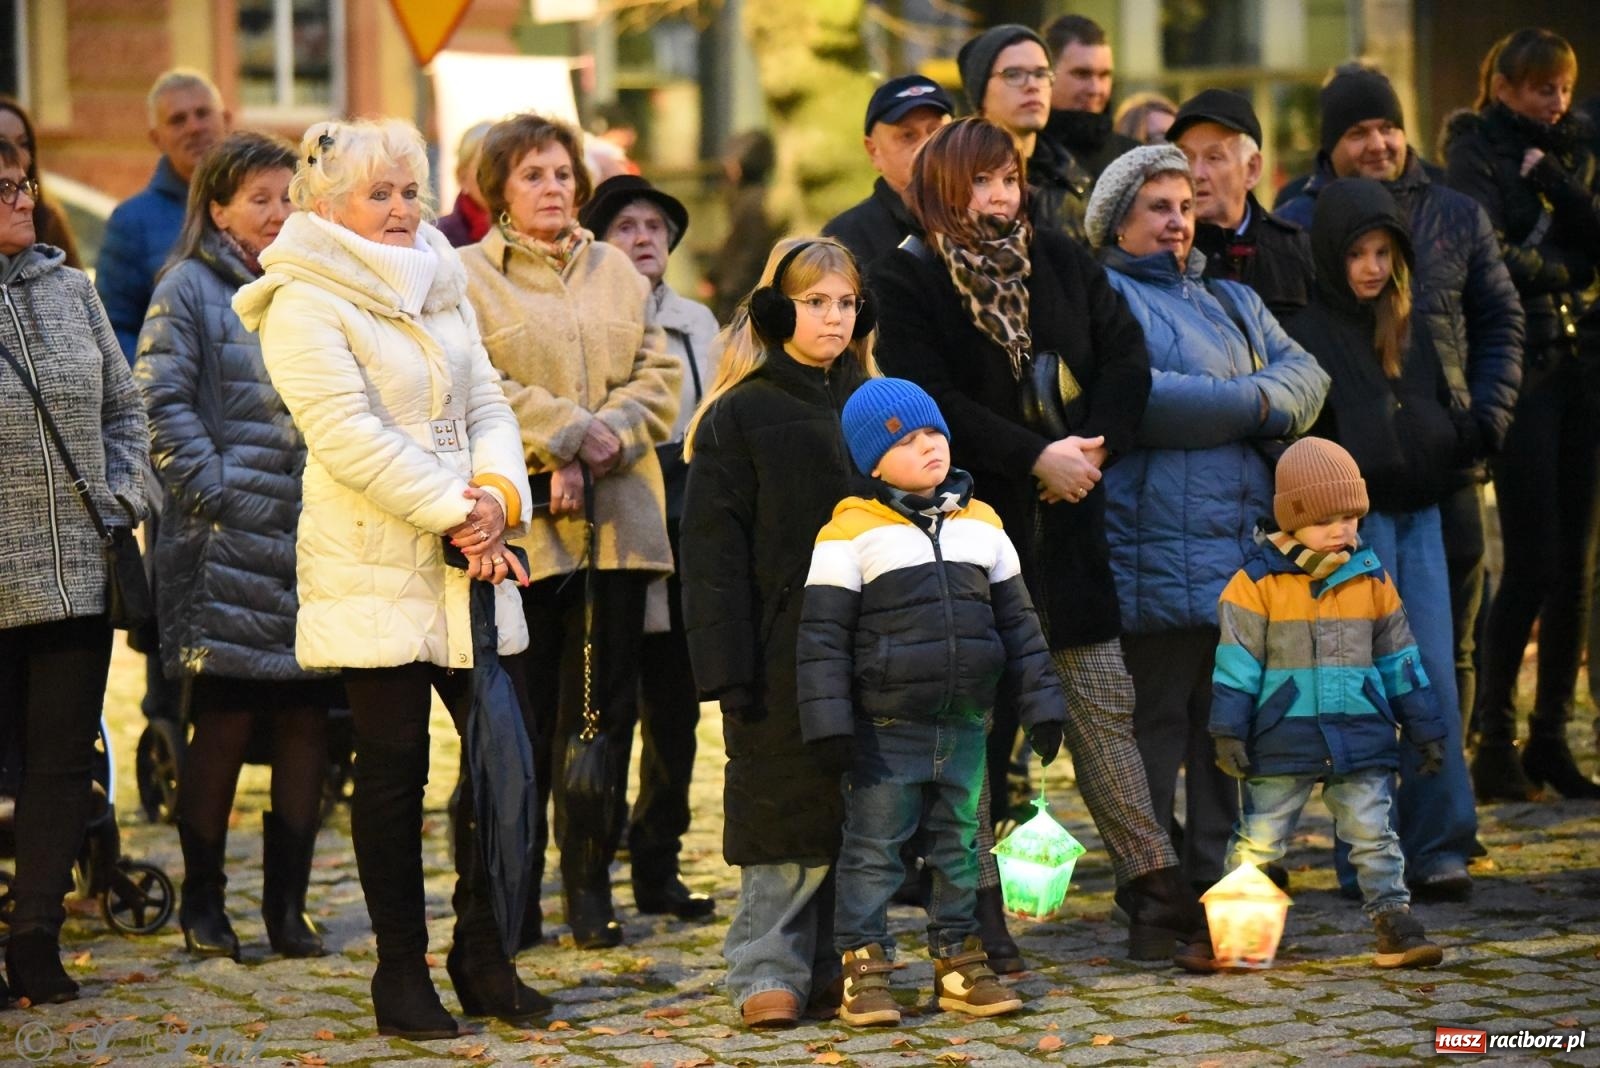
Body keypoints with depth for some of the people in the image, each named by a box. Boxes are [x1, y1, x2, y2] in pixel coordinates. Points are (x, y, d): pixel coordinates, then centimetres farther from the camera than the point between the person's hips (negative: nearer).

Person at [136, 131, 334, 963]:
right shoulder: (189, 289, 0)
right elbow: (161, 403, -8)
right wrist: (214, 489, -15)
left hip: (312, 539, 5)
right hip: (228, 546, -5)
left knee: (307, 720, 4)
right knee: (224, 722, -1)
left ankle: (287, 904, 12)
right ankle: (202, 902, 11)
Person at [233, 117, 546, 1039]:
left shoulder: (442, 289, 16)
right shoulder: (306, 306, -7)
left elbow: (487, 404, 12)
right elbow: (351, 436, -16)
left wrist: (500, 496, -8)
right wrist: (456, 514, -18)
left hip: (469, 565, 6)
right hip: (374, 571, -6)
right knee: (395, 766, -1)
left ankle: (485, 958, 17)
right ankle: (403, 973, 9)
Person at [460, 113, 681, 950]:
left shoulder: (617, 272, 18)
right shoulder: (466, 277, 1)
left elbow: (660, 373, 10)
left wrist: (610, 435, -7)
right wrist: (567, 435, -14)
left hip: (616, 524, 4)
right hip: (519, 524, -4)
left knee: (604, 708, 5)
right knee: (521, 716, -1)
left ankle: (590, 881, 13)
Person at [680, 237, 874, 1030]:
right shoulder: (740, 415, -3)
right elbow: (713, 549, -7)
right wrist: (728, 666, -14)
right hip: (785, 653, -5)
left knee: (862, 815, 6)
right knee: (788, 814, -5)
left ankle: (832, 966, 15)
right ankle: (767, 973, 3)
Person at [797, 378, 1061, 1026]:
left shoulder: (981, 523, 7)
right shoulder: (851, 532, -8)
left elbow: (1017, 622, 13)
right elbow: (824, 635, -8)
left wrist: (1039, 701, 9)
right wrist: (830, 723, -13)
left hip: (964, 726, 4)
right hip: (885, 727, -4)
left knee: (960, 848, 12)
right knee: (873, 851, 1)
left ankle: (958, 961, 21)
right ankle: (864, 970, 8)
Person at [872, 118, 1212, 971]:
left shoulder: (1062, 261, 11)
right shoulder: (908, 282, -3)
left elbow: (1126, 356, 5)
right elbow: (933, 401, -13)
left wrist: (1094, 448, -10)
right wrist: (1037, 457, -18)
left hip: (1065, 518, 4)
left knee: (1103, 706, 3)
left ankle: (1154, 887, 5)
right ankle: (976, 904, 6)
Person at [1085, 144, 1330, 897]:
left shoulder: (1232, 300, 24)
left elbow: (1305, 373, 11)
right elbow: (1133, 399, -17)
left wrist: (1267, 403, -11)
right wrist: (1251, 403, -8)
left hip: (1247, 551, 7)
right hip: (1159, 562, -7)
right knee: (1155, 724, -2)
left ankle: (1220, 877, 18)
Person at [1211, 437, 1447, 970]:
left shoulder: (1371, 580, 6)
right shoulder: (1258, 582, -5)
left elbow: (1398, 658, 13)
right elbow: (1238, 661, -4)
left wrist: (1423, 727, 14)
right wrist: (1228, 731, -8)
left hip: (1360, 736, 2)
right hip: (1282, 740, -2)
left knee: (1372, 832, 1)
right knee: (1258, 839, 4)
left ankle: (1393, 917, 7)